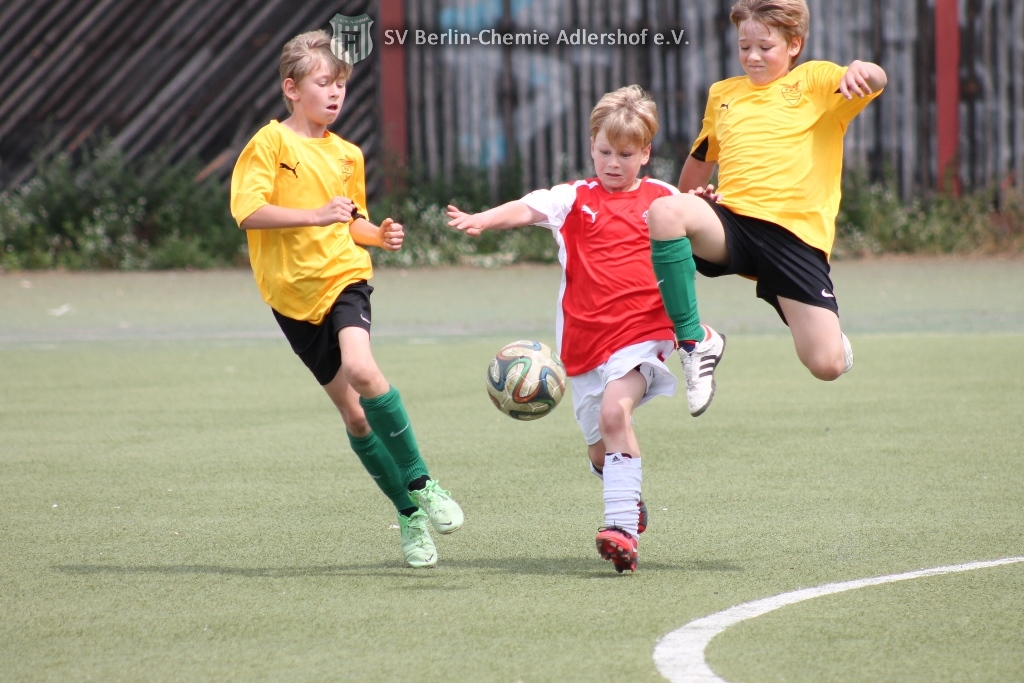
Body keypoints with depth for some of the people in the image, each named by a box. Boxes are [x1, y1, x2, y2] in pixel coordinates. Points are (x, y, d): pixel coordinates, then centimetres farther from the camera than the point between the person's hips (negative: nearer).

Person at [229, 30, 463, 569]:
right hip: (293, 293, -1)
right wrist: (315, 215, -26)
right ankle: (409, 513, 14)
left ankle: (420, 483, -17)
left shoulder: (347, 155, 11)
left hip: (343, 277, 2)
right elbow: (248, 211, -16)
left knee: (361, 370, -28)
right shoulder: (271, 143, -4)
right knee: (353, 412, 1)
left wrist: (378, 235, 4)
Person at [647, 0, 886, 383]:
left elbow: (875, 83, -9)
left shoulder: (815, 80, 10)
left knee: (828, 365, -11)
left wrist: (862, 71, -33)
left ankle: (830, 334, 31)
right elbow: (700, 158, 37)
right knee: (664, 211, -33)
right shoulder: (723, 94, 22)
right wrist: (689, 199, 18)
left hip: (795, 233, -3)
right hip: (731, 221, 3)